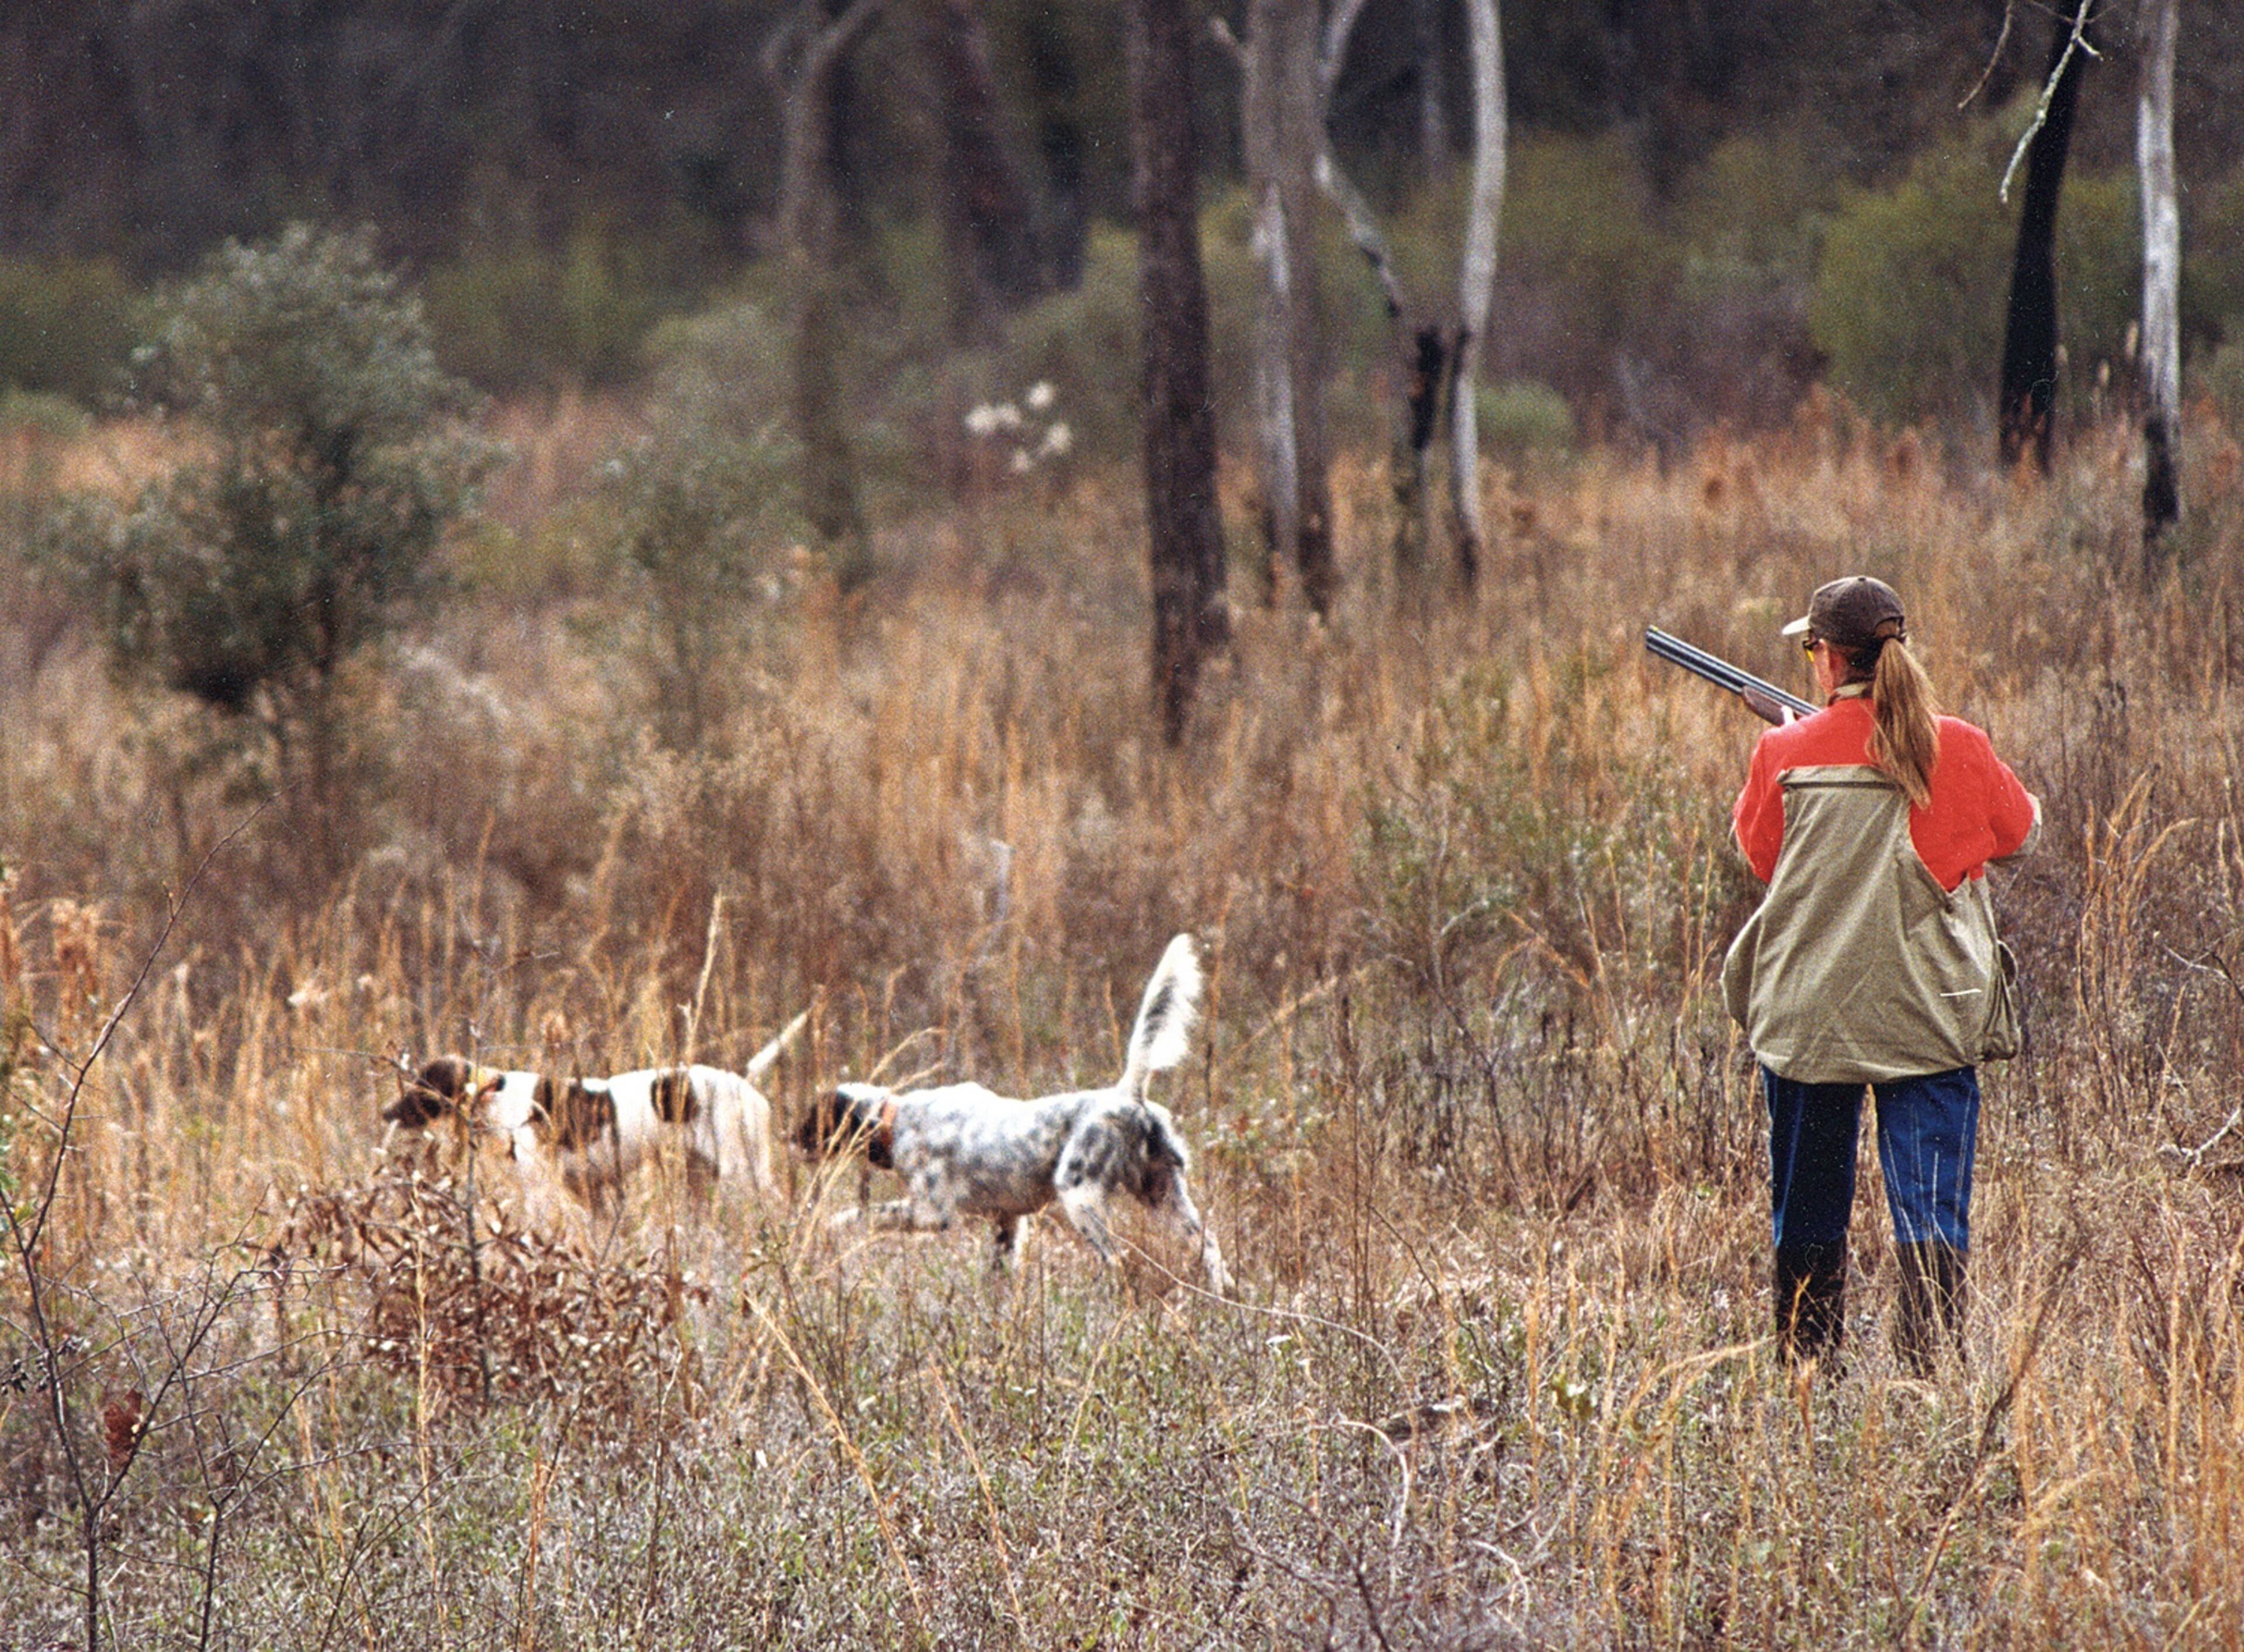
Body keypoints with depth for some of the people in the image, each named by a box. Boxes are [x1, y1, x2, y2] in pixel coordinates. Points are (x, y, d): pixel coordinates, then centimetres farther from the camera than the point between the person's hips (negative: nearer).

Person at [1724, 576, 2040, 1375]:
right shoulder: (1958, 750, -5)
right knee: (1931, 1216, -1)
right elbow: (2021, 830, 13)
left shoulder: (1785, 754, -5)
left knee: (1809, 1214, 14)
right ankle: (1931, 1365, -11)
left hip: (1804, 1018, 1)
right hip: (1927, 1021, -1)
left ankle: (1807, 1366, 20)